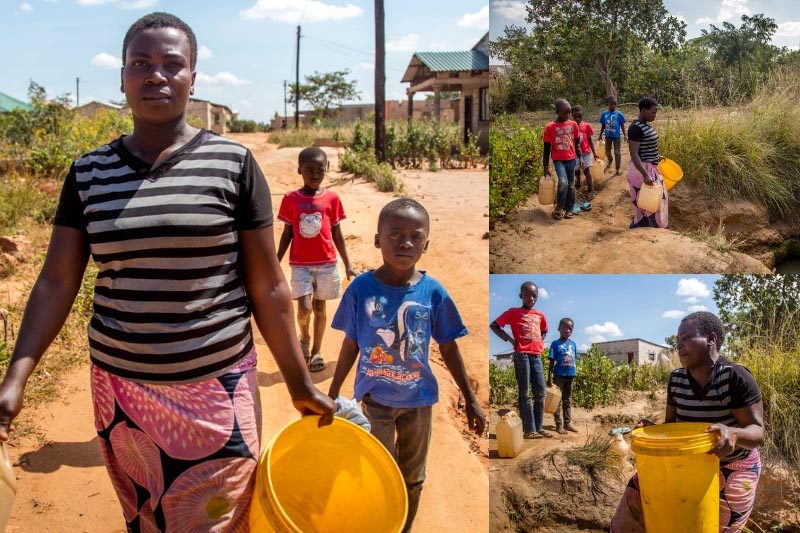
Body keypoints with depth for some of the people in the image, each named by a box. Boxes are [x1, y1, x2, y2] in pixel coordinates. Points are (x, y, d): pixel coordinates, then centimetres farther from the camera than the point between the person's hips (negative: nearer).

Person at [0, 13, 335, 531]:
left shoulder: (232, 163, -6)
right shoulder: (89, 173, 3)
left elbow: (267, 286, -3)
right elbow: (57, 281, 2)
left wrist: (301, 384, 0)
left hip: (216, 391, -3)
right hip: (121, 388, 3)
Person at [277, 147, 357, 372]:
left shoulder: (332, 198, -1)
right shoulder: (291, 199, -2)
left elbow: (337, 234, 5)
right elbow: (287, 234, 5)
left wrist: (348, 265, 6)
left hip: (326, 263, 1)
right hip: (300, 264, -1)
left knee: (319, 307, 9)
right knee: (304, 308, -10)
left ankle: (316, 351, 26)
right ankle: (304, 338, 21)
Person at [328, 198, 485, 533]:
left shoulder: (433, 292, -11)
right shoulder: (361, 288, -13)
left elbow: (448, 348, 0)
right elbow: (351, 345, -2)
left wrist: (470, 400, 4)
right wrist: (332, 396, 3)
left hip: (418, 397, 2)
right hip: (375, 398, -2)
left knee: (413, 478, 18)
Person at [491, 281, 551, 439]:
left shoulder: (540, 315, 15)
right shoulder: (513, 312, 0)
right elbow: (494, 326, -1)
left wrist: (540, 343, 14)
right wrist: (510, 339, -7)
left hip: (537, 356, 6)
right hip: (522, 355, -6)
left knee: (540, 393, 5)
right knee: (524, 393, -4)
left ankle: (538, 427, 12)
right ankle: (529, 430, -4)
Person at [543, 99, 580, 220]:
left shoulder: (573, 125, 0)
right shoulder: (550, 127, -9)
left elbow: (577, 143, 11)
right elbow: (547, 148, -3)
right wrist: (546, 167, -2)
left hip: (571, 159, 4)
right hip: (558, 160, -3)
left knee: (571, 185, 8)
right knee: (563, 183, -21)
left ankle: (568, 209, 22)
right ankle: (559, 208, -4)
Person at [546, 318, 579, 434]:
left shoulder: (573, 344, 8)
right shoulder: (555, 344, -6)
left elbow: (574, 360, 14)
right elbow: (552, 362, -7)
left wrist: (575, 373, 11)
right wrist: (549, 378, -11)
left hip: (570, 375, 5)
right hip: (559, 375, -5)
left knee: (568, 401, 13)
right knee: (558, 401, 1)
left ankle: (568, 423, 21)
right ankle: (558, 425, 4)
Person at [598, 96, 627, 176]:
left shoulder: (619, 114, -9)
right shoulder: (604, 114, -3)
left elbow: (622, 126, -3)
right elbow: (603, 126, 6)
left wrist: (624, 135, -6)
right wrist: (600, 135, 10)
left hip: (617, 136, -3)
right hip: (608, 136, 3)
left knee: (617, 153, 2)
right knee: (607, 151, 17)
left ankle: (617, 170, 10)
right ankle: (610, 160, 50)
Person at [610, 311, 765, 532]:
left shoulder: (735, 377, -23)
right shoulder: (677, 379, -7)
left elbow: (757, 433, -23)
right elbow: (671, 425, 2)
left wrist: (733, 434, -45)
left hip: (733, 469, -4)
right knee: (640, 489, -5)